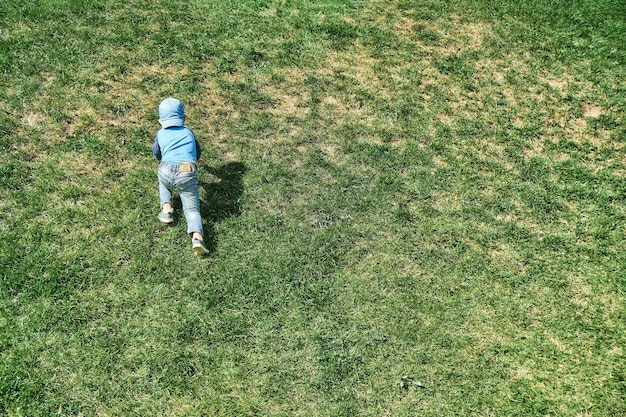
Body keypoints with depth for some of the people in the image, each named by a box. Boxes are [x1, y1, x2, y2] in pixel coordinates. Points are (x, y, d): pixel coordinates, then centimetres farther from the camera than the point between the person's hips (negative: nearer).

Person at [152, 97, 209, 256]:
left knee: (164, 185, 37)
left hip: (167, 170, 1)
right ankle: (197, 236, -24)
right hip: (188, 174, 0)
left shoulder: (161, 134, 24)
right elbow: (198, 151, 44)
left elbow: (156, 154, 41)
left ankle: (166, 208, 15)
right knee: (192, 209, 2)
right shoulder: (188, 132, 27)